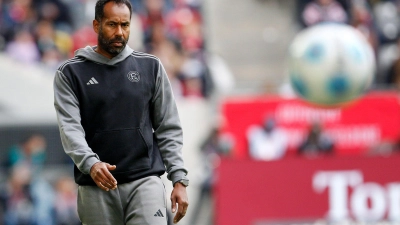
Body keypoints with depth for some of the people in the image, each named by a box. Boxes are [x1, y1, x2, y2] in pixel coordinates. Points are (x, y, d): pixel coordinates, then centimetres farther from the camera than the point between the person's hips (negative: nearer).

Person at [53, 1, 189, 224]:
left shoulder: (150, 67, 9)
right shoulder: (71, 73, 4)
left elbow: (169, 129, 10)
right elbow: (70, 127, -8)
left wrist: (179, 180, 1)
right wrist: (90, 163, -27)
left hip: (145, 181, 0)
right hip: (96, 187, 0)